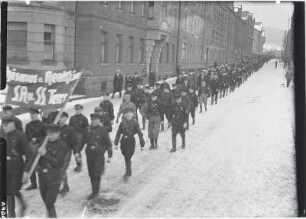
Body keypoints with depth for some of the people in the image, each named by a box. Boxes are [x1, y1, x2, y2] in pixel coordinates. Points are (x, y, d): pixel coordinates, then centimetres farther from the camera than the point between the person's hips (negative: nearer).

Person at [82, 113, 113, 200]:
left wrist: (109, 155, -5)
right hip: (89, 154, 5)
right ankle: (94, 191, 23)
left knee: (96, 174, -8)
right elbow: (83, 141, 12)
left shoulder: (102, 130, -7)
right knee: (91, 173, 10)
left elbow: (108, 143, -4)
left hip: (99, 154, -5)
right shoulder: (88, 130, 4)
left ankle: (95, 192, 2)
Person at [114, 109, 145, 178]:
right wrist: (116, 143, 6)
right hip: (123, 141, 4)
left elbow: (140, 134, -3)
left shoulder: (135, 123, -7)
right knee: (126, 157, 14)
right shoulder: (122, 123, 1)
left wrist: (142, 144, -3)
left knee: (128, 157, -9)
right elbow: (118, 133, 8)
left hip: (131, 142, -4)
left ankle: (128, 172, 0)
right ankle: (129, 171, 33)